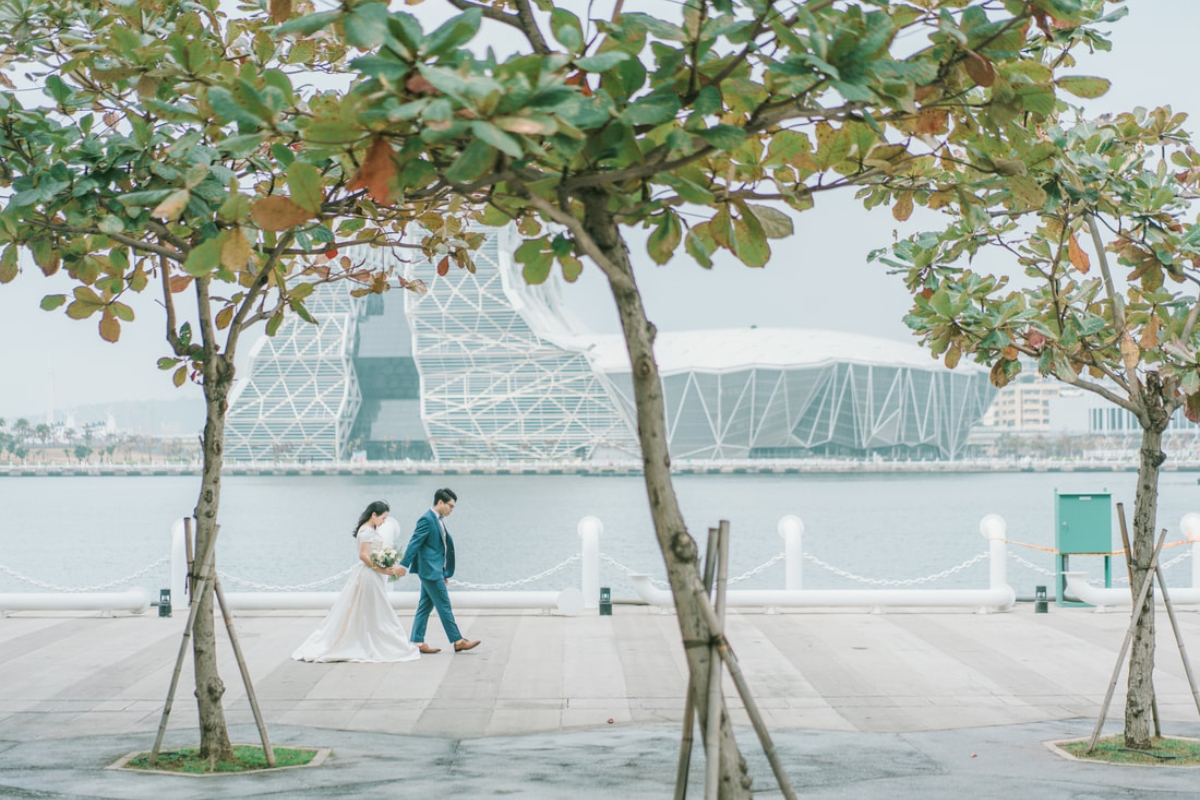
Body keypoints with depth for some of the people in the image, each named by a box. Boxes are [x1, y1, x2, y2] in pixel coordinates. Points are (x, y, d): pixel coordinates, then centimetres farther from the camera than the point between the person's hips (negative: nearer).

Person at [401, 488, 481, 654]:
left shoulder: (438, 520, 15)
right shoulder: (426, 519, -14)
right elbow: (414, 543, -19)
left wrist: (445, 573, 21)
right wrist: (403, 566, -24)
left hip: (435, 571, 10)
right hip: (430, 570, -10)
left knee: (425, 607, 10)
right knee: (444, 607, -4)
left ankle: (417, 643, 13)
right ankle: (458, 641, 1)